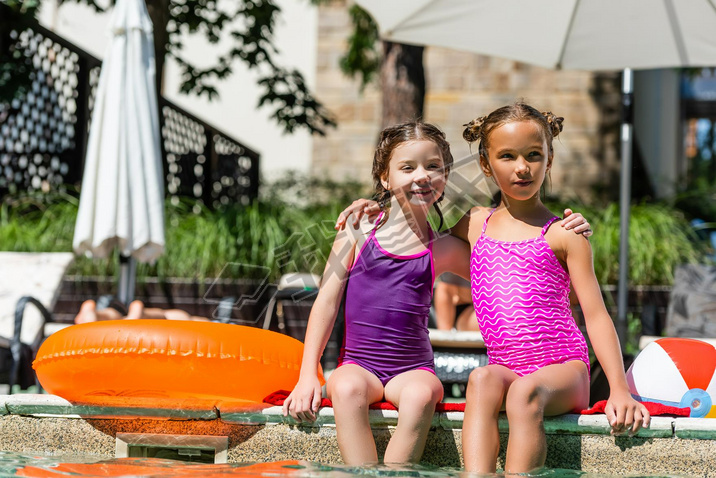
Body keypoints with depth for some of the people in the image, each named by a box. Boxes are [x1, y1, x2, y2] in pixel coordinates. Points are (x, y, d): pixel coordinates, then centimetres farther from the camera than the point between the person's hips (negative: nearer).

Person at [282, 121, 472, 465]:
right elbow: (326, 302, 5)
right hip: (358, 363, 0)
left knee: (421, 394, -34)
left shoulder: (444, 250, 7)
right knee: (347, 389, -34)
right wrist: (308, 375, -3)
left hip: (413, 367, 0)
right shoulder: (357, 233, 4)